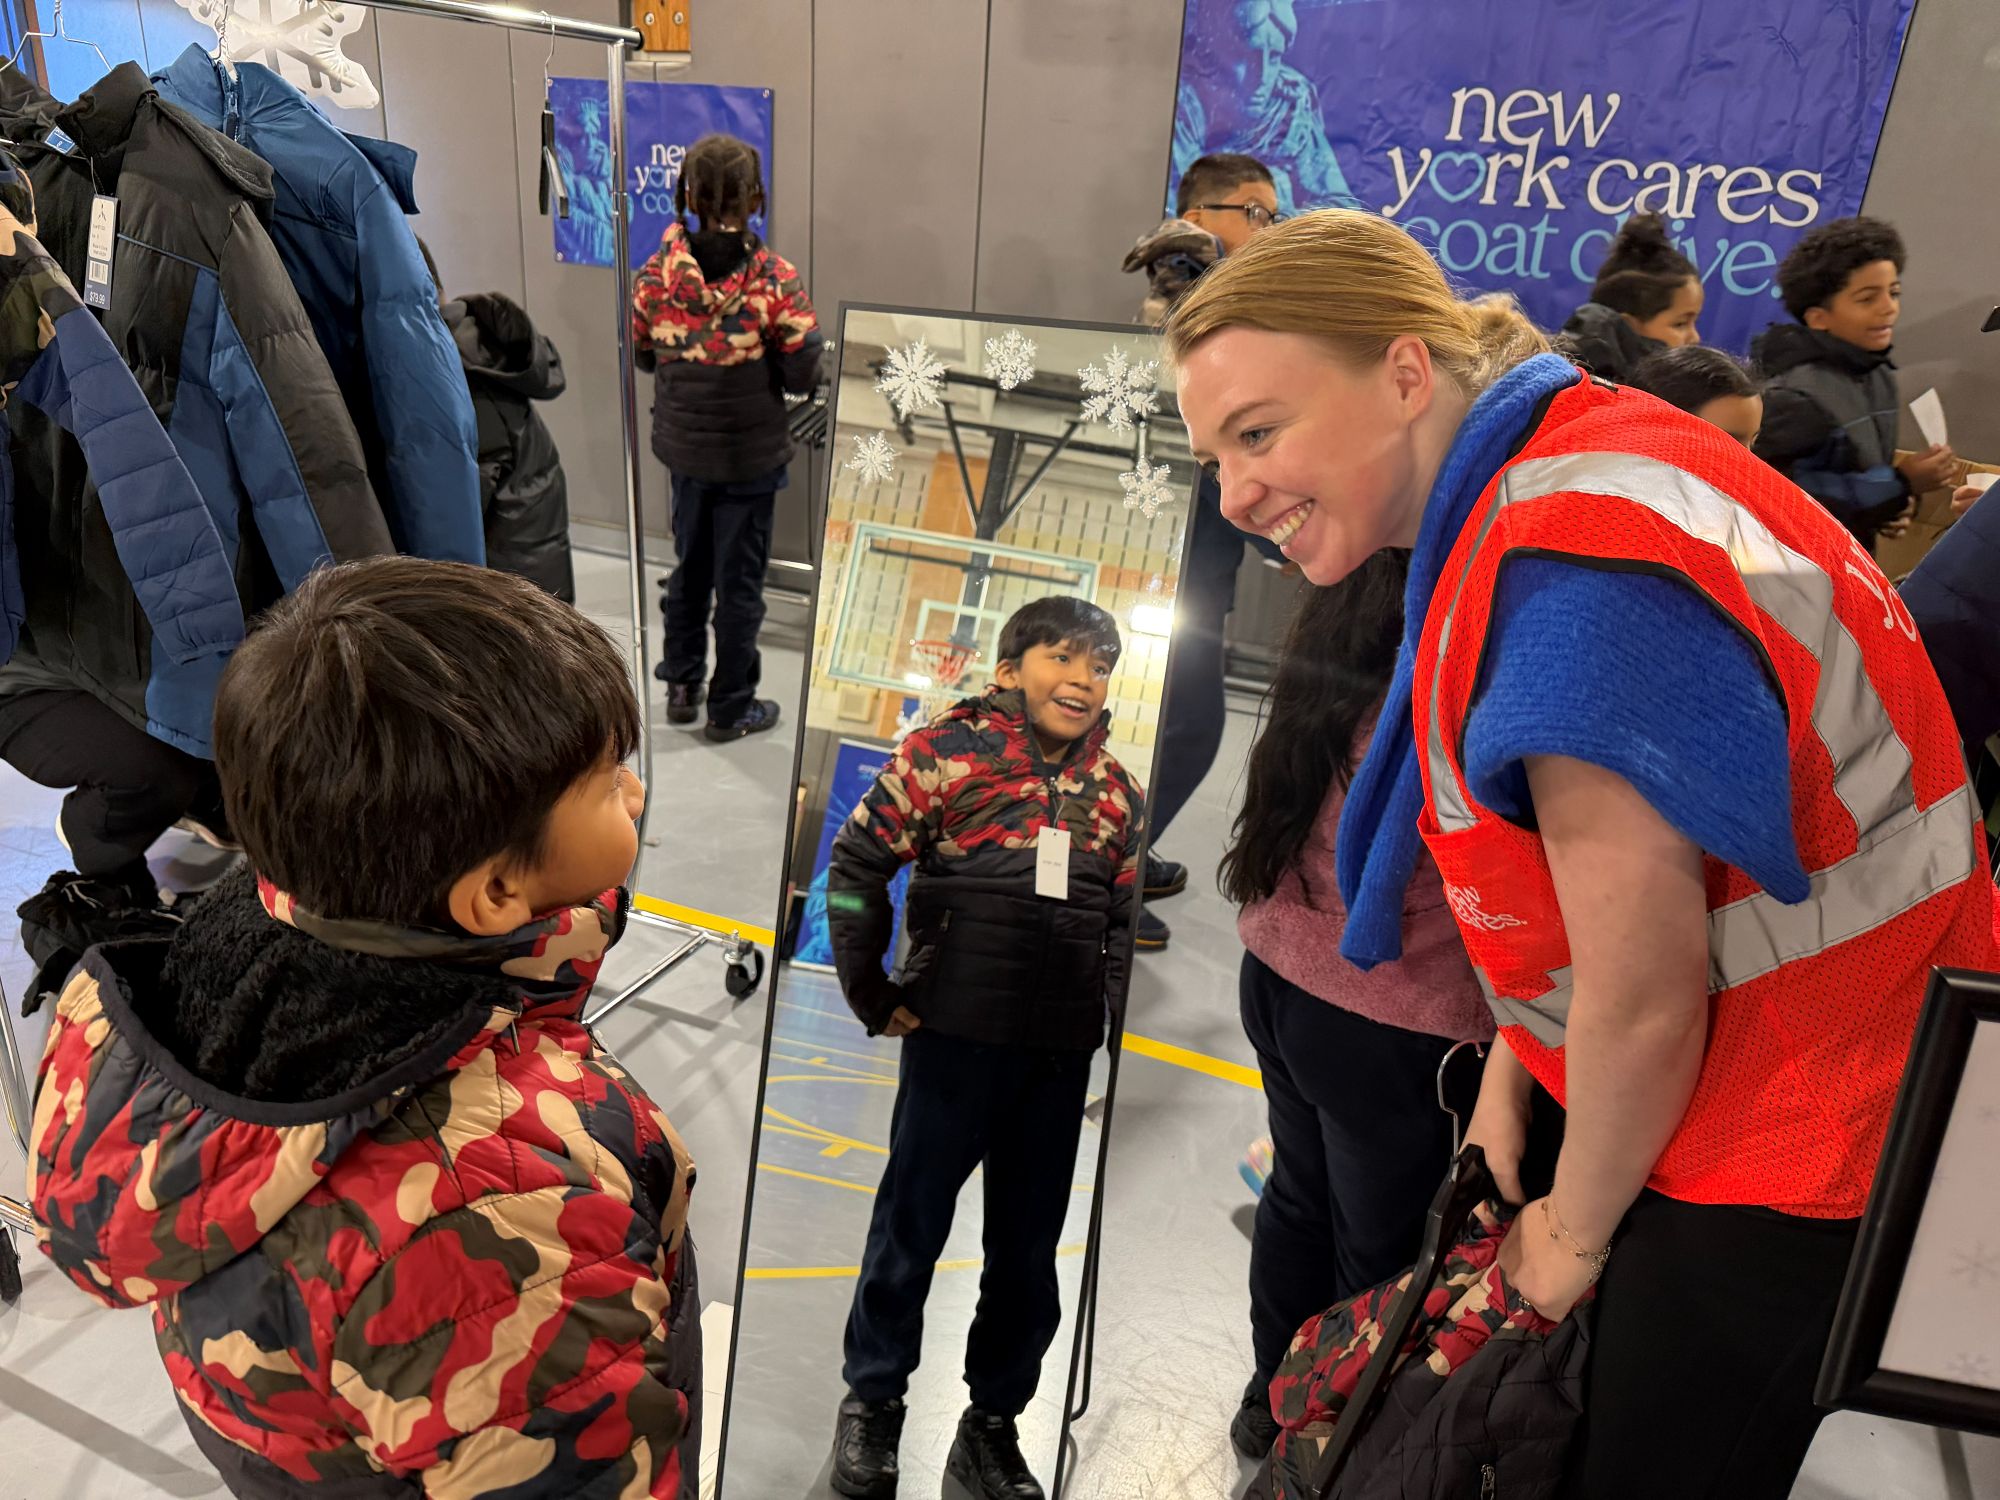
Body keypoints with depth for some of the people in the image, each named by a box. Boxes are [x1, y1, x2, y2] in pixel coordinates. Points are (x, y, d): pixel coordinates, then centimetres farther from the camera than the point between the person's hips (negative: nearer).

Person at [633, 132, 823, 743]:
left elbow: (643, 355, 4)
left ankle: (680, 686, 34)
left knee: (689, 566, 21)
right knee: (739, 580, 9)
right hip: (750, 455, -3)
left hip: (684, 446, 4)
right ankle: (730, 708, 21)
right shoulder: (774, 278, -19)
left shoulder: (657, 273, -9)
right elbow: (803, 376, -16)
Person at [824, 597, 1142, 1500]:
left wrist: (1102, 1014, 6)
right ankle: (872, 1403, 35)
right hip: (954, 1040, -4)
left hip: (1060, 1055, 4)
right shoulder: (947, 753, -9)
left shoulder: (1116, 793, 5)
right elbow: (857, 865, -7)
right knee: (912, 1222, 11)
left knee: (1028, 1248, 15)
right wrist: (873, 996, -5)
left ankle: (992, 1426, 35)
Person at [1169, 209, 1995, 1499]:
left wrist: (1578, 1233, -8)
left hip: (1788, 1167, -8)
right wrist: (1507, 1079, 6)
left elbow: (1645, 1003, -24)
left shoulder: (1577, 569, -31)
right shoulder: (1510, 506, 2)